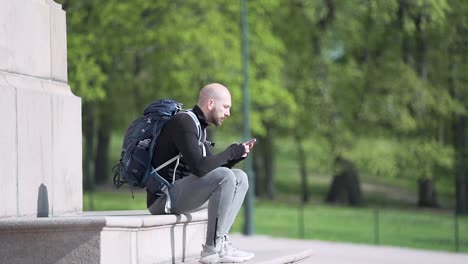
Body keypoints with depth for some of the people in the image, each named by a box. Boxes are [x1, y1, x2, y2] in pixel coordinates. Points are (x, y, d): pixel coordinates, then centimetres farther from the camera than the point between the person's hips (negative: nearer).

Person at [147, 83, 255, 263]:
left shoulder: (198, 126, 17)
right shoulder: (183, 122, -14)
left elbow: (212, 167, 19)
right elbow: (200, 167, -25)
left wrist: (237, 155, 3)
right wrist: (231, 152, -12)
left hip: (180, 194, 10)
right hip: (163, 197, -10)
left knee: (240, 178, 5)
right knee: (225, 177, -25)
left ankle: (220, 241, -6)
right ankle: (212, 249, -21)